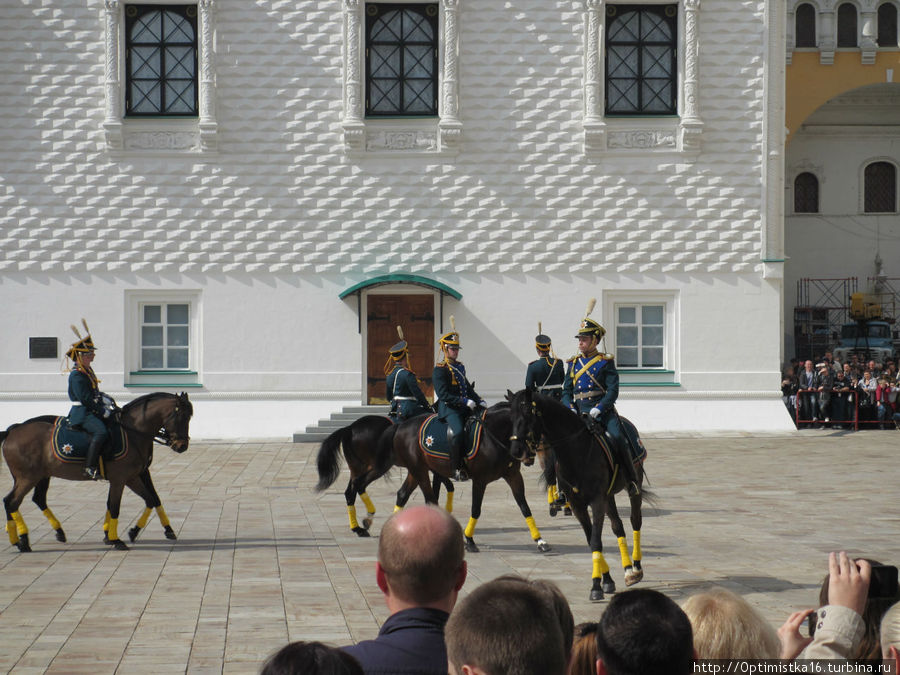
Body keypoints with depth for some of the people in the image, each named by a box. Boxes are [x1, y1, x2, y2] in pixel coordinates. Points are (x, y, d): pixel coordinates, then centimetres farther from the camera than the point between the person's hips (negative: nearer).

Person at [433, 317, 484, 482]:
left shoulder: (459, 367, 19)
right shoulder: (440, 370, -8)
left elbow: (468, 388, 24)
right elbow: (443, 395, -17)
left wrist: (479, 401, 8)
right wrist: (465, 401, -22)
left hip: (464, 407, 9)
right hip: (449, 408, -9)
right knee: (457, 431, -30)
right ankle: (456, 468, -24)